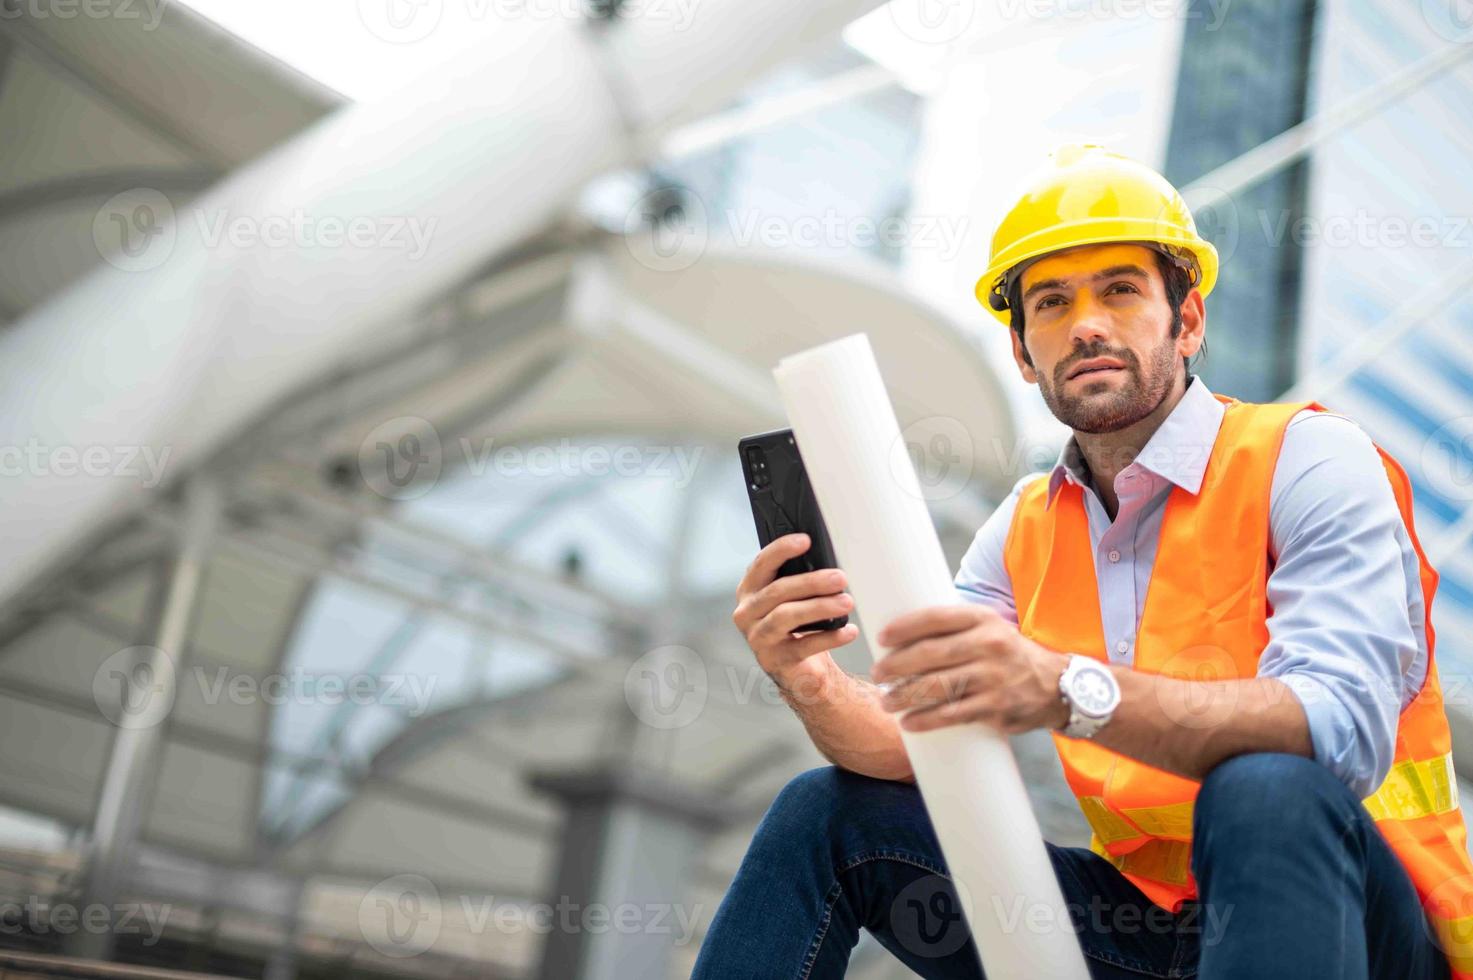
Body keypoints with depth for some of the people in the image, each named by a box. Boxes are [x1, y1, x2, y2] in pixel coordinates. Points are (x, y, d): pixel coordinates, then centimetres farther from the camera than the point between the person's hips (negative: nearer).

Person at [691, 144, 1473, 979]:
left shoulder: (1306, 459, -10)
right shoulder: (1024, 529, 8)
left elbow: (1343, 729, -26)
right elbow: (917, 745, 0)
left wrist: (1066, 690, -41)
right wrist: (812, 682, -23)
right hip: (1148, 912, 5)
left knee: (1266, 792, -38)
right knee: (826, 815, -2)